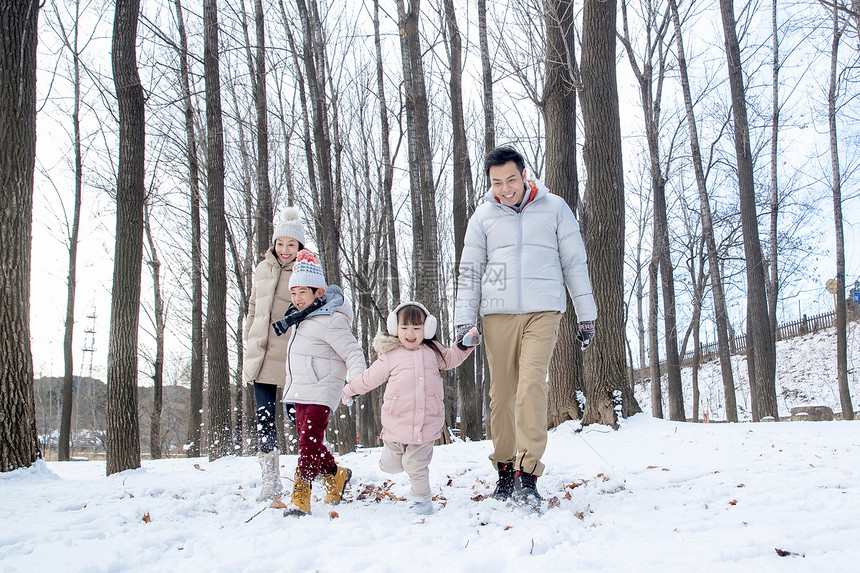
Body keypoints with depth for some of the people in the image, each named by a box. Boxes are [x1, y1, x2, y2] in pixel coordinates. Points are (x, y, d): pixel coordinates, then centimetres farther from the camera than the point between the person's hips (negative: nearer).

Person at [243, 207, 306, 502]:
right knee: (264, 418, 4)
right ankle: (271, 480, 13)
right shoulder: (263, 268, 12)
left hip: (293, 358, -4)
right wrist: (249, 351, 17)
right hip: (263, 356, 5)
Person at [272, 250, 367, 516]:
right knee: (307, 441, 14)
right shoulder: (300, 318, 14)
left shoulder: (329, 321, -15)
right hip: (299, 391, 10)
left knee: (309, 441, -13)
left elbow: (352, 352, -18)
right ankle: (335, 475, 33)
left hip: (321, 393, -9)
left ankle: (300, 498, -13)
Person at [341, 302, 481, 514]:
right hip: (397, 423, 0)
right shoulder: (390, 356, 2)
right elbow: (370, 377, 14)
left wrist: (466, 343, 15)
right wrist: (350, 390, 21)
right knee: (392, 466, 10)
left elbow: (451, 358, 28)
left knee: (417, 466, 1)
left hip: (426, 423, 1)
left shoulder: (432, 351, 9)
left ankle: (421, 497, 22)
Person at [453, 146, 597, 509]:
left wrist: (586, 315, 8)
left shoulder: (554, 208, 7)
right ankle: (505, 468, 17)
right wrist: (464, 321, 2)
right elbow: (469, 271, 11)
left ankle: (528, 473, -16)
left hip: (543, 311, -2)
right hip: (498, 313, 2)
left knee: (531, 384, -18)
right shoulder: (483, 216, 10)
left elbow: (575, 262, 10)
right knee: (501, 393, 2)